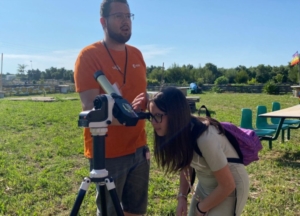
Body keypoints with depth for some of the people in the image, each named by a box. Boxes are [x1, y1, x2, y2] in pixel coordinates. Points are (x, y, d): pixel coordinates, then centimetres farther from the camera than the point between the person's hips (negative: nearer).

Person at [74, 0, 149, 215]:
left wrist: (152, 102, -3)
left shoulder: (137, 54, 9)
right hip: (107, 153, -6)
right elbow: (91, 107, -17)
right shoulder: (89, 55, -11)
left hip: (139, 148, 6)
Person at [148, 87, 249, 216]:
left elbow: (228, 185, -25)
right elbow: (186, 165, 5)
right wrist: (182, 196, -6)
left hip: (229, 189, -6)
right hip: (205, 186, 6)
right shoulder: (180, 133, -13)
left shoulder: (206, 138, -34)